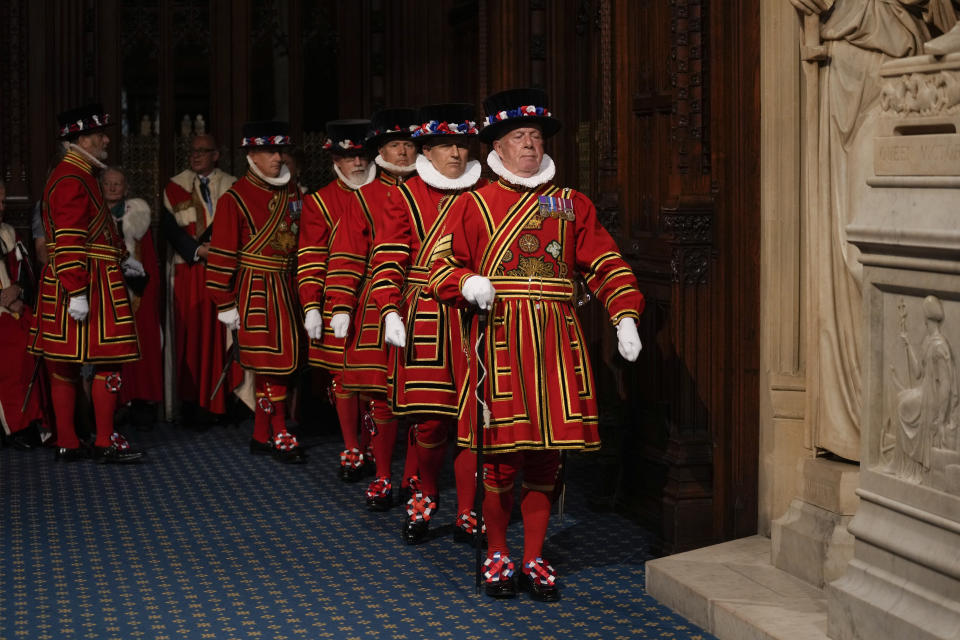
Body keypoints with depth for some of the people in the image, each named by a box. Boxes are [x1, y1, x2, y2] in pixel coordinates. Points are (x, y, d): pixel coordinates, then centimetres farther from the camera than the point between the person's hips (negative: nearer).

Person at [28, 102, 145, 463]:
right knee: (108, 361, -5)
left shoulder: (79, 176, 17)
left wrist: (121, 259, 29)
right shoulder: (72, 180, -16)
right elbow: (69, 242, -22)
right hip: (87, 284, -11)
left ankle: (67, 444, 16)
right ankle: (105, 443, -1)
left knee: (63, 365, 10)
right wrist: (77, 294, -25)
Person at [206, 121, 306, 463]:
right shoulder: (235, 198, -9)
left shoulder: (291, 192, 9)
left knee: (281, 362, 9)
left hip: (286, 290, 6)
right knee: (271, 362, -6)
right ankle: (280, 435, 1)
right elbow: (222, 255, -10)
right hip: (255, 291, -6)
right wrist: (225, 304, -11)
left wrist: (300, 290, 15)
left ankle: (261, 435, 18)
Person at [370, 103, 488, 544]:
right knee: (430, 418, -1)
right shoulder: (408, 196, 3)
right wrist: (391, 312, -11)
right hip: (424, 321, -2)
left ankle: (467, 514, 11)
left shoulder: (485, 194, 9)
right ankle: (426, 494, 25)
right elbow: (387, 259, 0)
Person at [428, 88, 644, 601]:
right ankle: (497, 552, 18)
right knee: (501, 452, -1)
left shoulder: (571, 204, 13)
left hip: (556, 342, 2)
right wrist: (469, 284, -16)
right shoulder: (474, 205, 7)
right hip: (498, 340, -2)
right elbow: (441, 267, 5)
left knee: (546, 454, 5)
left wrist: (625, 318, -4)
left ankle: (534, 559, 17)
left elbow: (607, 266, 10)